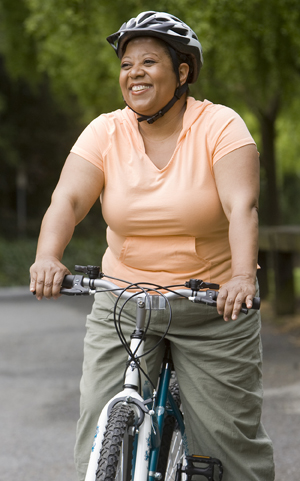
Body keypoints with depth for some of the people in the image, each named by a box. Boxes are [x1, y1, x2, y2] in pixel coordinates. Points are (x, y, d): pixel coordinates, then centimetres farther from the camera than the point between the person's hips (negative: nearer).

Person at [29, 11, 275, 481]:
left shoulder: (220, 126, -9)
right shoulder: (105, 132, -2)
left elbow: (242, 207, -22)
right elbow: (67, 199, -14)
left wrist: (243, 275, -39)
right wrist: (48, 257, -34)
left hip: (214, 306, -2)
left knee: (230, 434, 2)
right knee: (101, 425, -3)